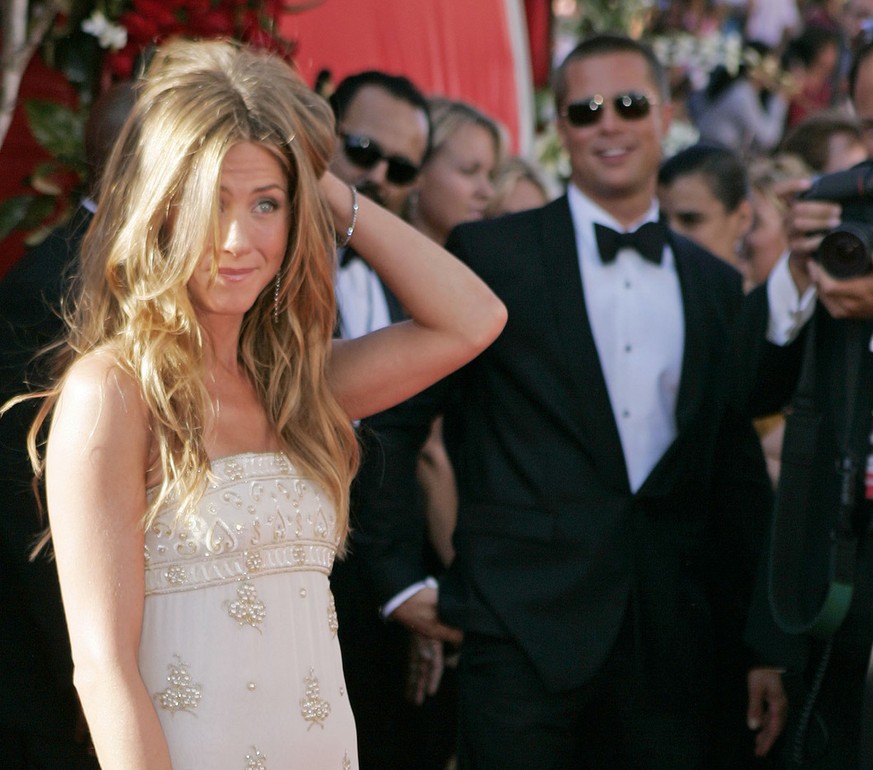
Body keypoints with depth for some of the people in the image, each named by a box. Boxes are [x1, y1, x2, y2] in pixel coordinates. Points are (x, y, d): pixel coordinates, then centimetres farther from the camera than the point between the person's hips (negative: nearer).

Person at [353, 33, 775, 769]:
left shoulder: (716, 284, 15)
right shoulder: (491, 254, 1)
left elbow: (737, 467, 18)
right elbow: (391, 420, 3)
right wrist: (400, 576, -1)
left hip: (670, 640, 4)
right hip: (526, 625, -4)